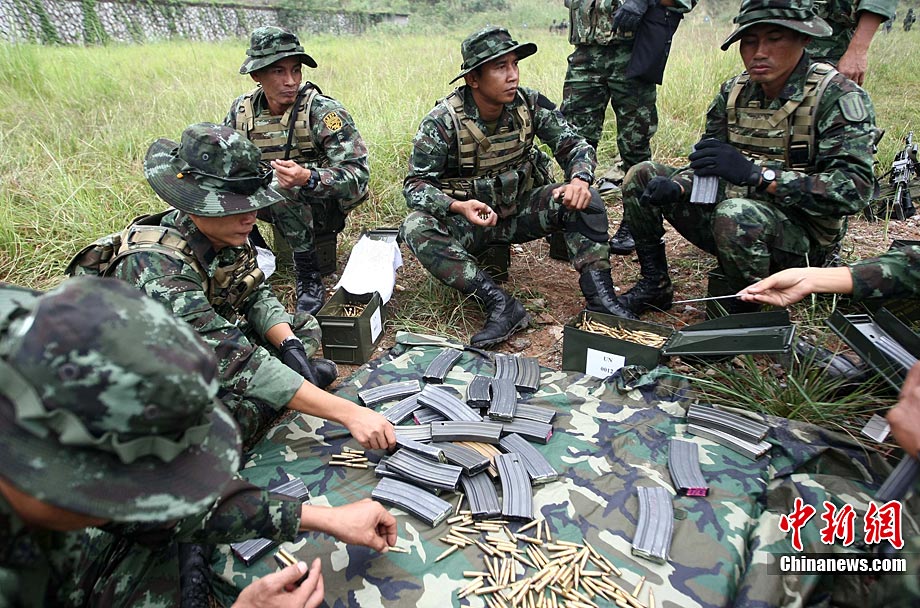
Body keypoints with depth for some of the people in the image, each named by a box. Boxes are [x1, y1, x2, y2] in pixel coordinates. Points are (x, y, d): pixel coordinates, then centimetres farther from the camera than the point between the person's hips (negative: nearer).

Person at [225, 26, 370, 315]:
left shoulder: (323, 110, -20)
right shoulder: (242, 110, -3)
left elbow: (356, 174, -27)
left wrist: (307, 178, -45)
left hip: (326, 205, -5)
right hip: (279, 204, 5)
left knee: (280, 185, -35)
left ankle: (309, 279, -19)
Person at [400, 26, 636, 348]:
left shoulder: (530, 104, -9)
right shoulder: (442, 122, -18)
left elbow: (574, 144, -4)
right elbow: (416, 184, -18)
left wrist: (579, 180, -28)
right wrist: (459, 206, -39)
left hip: (521, 209, 3)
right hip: (470, 218, -2)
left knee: (585, 200, -21)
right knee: (417, 228, -32)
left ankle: (600, 298, -26)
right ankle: (502, 306, -38)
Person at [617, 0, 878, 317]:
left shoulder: (837, 97, -13)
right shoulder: (734, 92, 3)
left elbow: (854, 188, -23)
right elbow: (706, 166, 7)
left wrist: (755, 173, -31)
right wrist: (675, 186, -17)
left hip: (802, 236, -6)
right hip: (733, 217, 6)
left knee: (736, 214, -38)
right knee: (643, 177, -1)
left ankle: (744, 316, -13)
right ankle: (654, 284, 7)